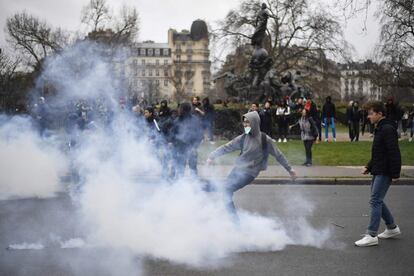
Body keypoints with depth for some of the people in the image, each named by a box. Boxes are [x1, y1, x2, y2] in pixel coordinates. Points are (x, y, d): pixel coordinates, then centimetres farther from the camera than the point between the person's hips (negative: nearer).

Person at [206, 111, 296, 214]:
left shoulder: (265, 140, -5)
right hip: (237, 169, 6)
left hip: (249, 173, -6)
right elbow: (227, 147, 8)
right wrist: (212, 156, 1)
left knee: (227, 190, -18)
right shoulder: (243, 138, 6)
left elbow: (278, 154, 2)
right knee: (225, 189, -3)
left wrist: (289, 169, 6)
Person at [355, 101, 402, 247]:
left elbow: (394, 153, -21)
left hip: (385, 172, -10)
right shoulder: (379, 129, 15)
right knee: (377, 200, 16)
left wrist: (395, 173, -22)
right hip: (378, 171, 10)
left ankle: (371, 236, -7)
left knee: (375, 201, -10)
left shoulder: (388, 129, -17)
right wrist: (369, 167, 16)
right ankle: (392, 228, 29)